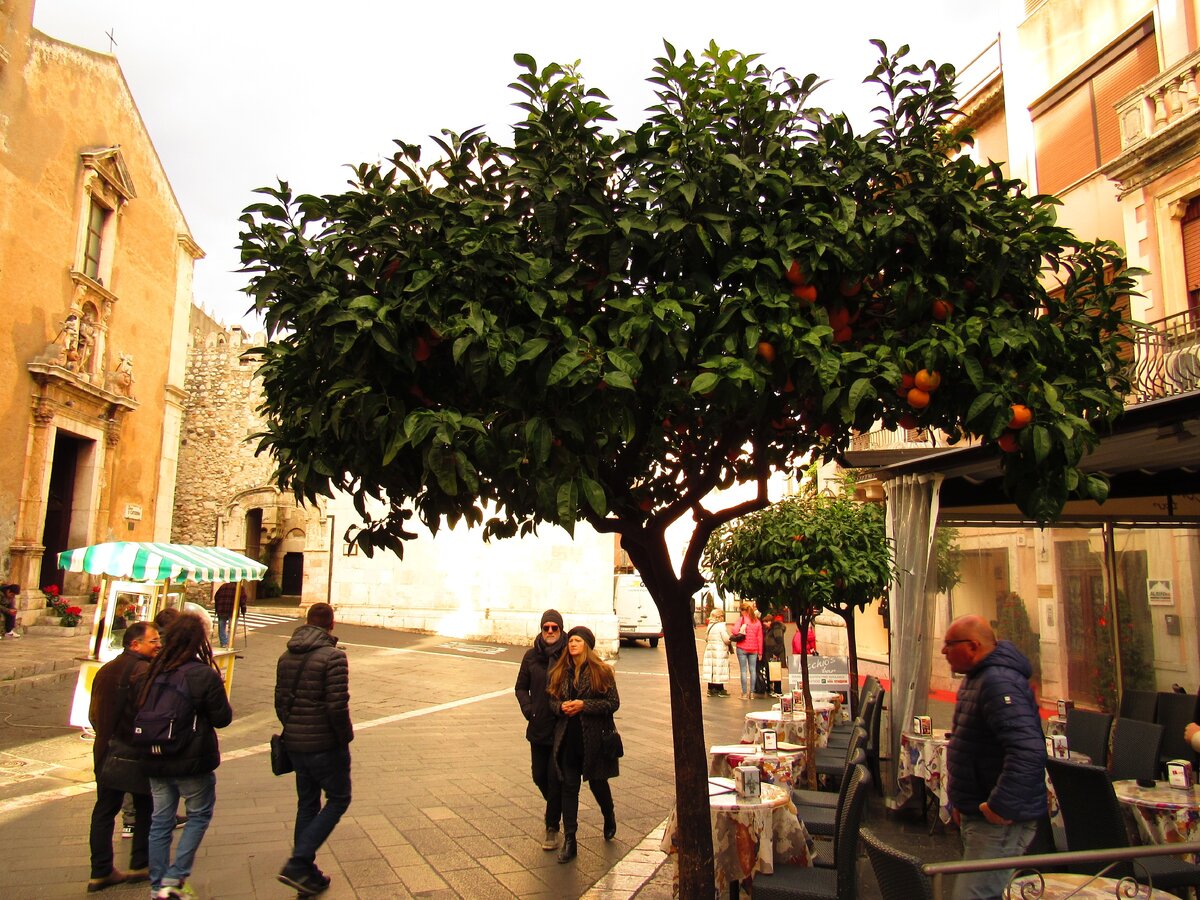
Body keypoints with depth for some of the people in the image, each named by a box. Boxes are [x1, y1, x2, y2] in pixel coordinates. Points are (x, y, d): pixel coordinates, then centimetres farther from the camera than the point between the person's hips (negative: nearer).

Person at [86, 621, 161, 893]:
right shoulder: (144, 671, -18)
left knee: (104, 810, 12)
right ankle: (140, 865, 16)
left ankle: (100, 872, 16)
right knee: (146, 809, 8)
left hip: (105, 751, 8)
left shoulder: (105, 670, 9)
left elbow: (94, 714, 15)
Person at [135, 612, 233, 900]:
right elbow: (222, 718, -11)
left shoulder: (152, 673, -1)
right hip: (192, 762, -5)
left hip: (156, 762, 5)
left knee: (160, 822, 15)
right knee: (199, 816, 14)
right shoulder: (205, 675, -16)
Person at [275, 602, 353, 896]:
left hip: (294, 744, 7)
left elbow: (279, 700, 10)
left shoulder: (287, 656, 5)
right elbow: (338, 706, -22)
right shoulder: (332, 656, -18)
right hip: (325, 744, -7)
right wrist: (346, 736, -7)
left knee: (307, 803, 18)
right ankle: (297, 864, -2)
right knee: (338, 799, 8)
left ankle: (306, 874, 23)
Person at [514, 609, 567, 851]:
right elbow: (521, 687, 11)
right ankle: (556, 807, 43)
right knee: (539, 776, 15)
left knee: (555, 778, 0)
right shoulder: (531, 656, 1)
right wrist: (528, 709, -3)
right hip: (538, 727, 4)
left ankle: (552, 827, 16)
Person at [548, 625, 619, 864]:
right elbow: (551, 700, 11)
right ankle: (569, 840, 13)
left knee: (597, 782, 12)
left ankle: (609, 817, 43)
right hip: (567, 738, 3)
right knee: (569, 787, 4)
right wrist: (561, 707, -12)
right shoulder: (559, 672, 5)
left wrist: (583, 705, -19)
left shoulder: (601, 671, -7)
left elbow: (613, 703, -9)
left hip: (594, 738, -3)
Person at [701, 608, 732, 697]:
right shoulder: (721, 625, -13)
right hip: (720, 652, -7)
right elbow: (726, 639, -15)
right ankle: (720, 690, 6)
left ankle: (711, 690, 15)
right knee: (719, 671, 0)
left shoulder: (710, 625, 9)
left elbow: (708, 639, 10)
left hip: (710, 651, 7)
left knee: (711, 671, 10)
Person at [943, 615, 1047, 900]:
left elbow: (1028, 751, -35)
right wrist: (962, 801, 22)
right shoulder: (977, 678, 12)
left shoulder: (999, 683, -24)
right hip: (978, 814, 11)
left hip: (1000, 821, -11)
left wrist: (1001, 807, -29)